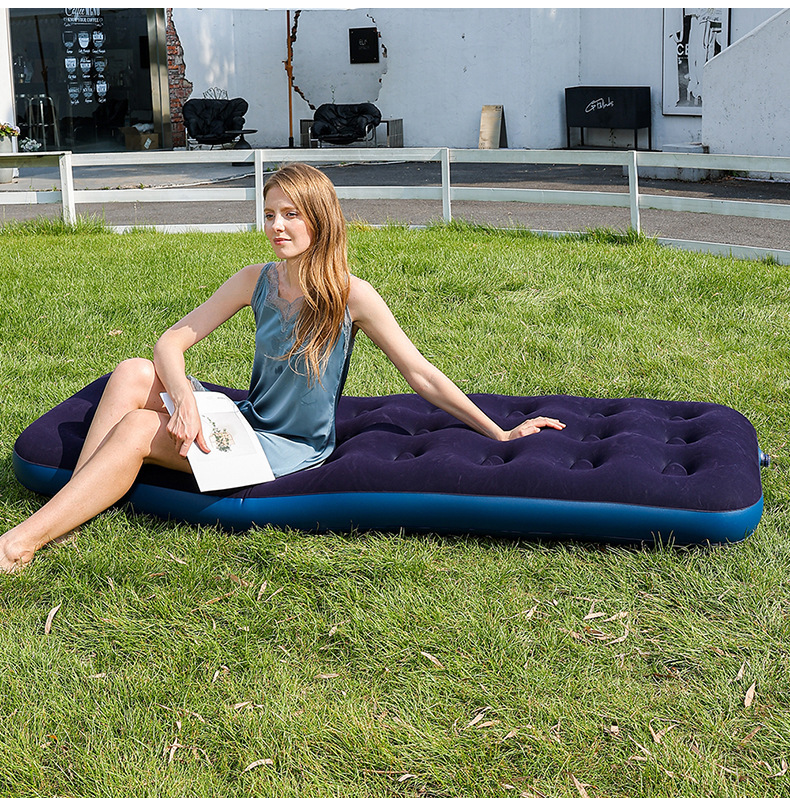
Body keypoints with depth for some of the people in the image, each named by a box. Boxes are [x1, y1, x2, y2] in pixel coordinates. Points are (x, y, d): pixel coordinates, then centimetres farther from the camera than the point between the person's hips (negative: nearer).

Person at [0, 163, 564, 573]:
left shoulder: (350, 295, -14)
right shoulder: (257, 281, 0)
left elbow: (421, 374, -9)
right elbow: (175, 339, -1)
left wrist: (498, 433, -8)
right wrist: (184, 398, -22)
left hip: (294, 451, -6)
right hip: (249, 422, 6)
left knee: (139, 429, -22)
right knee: (134, 375, -15)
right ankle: (70, 510, -15)